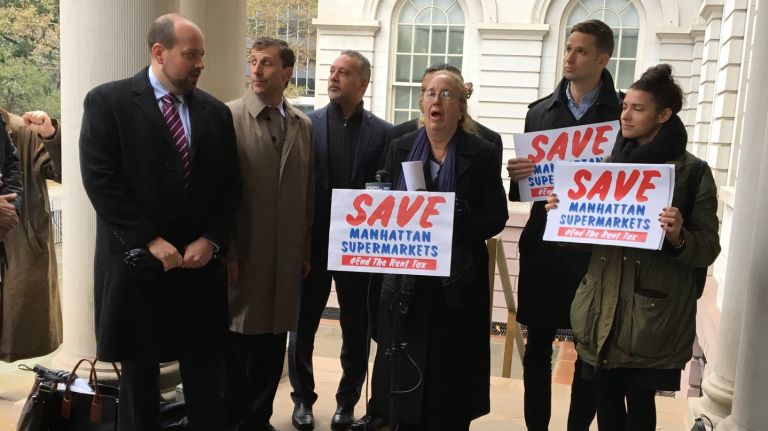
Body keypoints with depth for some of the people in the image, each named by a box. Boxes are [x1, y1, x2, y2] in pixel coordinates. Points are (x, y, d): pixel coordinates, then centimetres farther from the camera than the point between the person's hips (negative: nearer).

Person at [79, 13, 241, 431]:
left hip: (201, 261, 3)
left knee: (206, 371, 9)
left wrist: (211, 240, -6)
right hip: (137, 261, -3)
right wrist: (149, 241, -16)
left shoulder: (216, 112, 7)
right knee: (138, 372, 13)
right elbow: (100, 181, -12)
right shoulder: (107, 102, -5)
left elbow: (229, 186, 7)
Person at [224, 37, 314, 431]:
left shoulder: (304, 125, 8)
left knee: (273, 345, 12)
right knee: (237, 344, 7)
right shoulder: (229, 117, -5)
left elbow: (308, 193, 10)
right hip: (243, 254, -4)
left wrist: (306, 250, 9)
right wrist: (224, 252, -10)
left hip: (286, 257, 4)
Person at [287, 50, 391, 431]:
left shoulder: (383, 132, -1)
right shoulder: (306, 124, -1)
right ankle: (303, 398, 30)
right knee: (302, 325, 12)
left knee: (356, 330, 11)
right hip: (312, 242, 0)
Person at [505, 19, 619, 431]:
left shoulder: (622, 114, -1)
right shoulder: (539, 111, 8)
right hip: (543, 244, 3)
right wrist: (517, 174, -12)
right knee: (537, 346, 10)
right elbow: (524, 180, 9)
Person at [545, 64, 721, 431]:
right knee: (606, 400, 12)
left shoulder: (693, 173, -5)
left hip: (652, 314, -4)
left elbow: (708, 249, -6)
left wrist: (678, 238, -25)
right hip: (602, 307, 4)